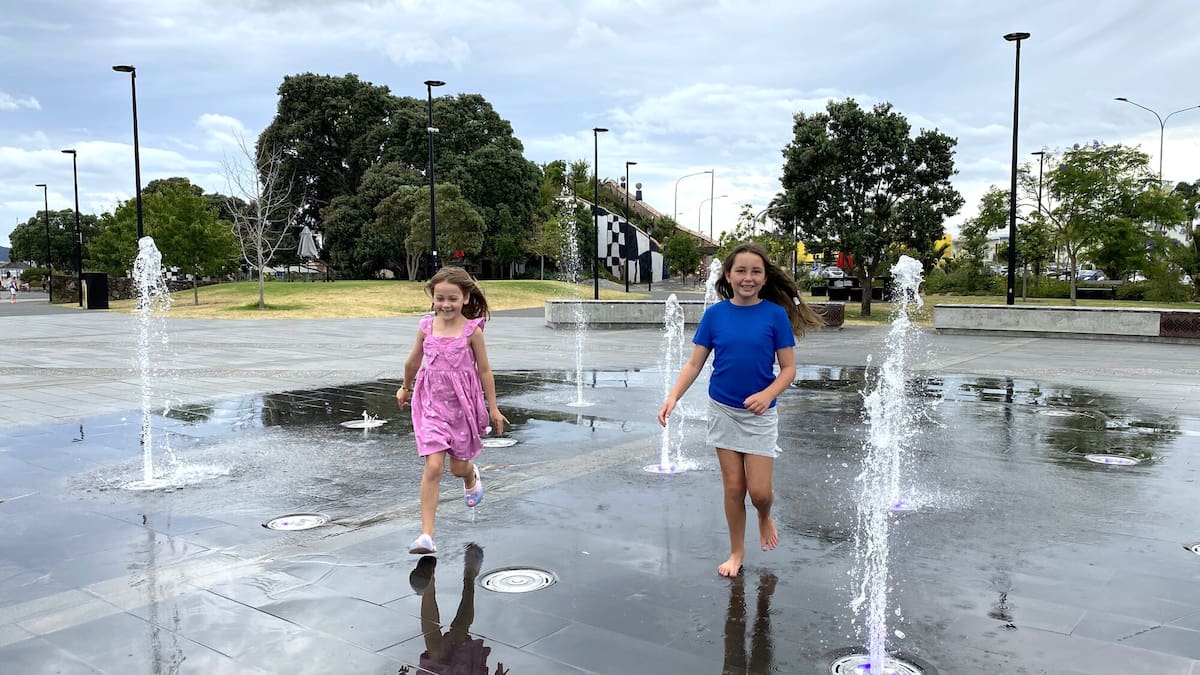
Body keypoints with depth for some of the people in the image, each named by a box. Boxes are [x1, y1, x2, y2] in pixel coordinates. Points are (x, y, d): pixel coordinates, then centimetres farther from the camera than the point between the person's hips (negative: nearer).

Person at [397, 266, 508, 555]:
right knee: (433, 466, -11)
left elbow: (484, 371, -1)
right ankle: (426, 534, -7)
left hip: (463, 404, 0)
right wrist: (405, 388, 28)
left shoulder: (472, 330, -9)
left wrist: (493, 408, 2)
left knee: (459, 466, 13)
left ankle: (472, 477, 53)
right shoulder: (427, 326, -3)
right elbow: (413, 361, 15)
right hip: (432, 403, 1)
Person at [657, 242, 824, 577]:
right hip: (723, 411, 2)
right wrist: (673, 397, -17)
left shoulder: (775, 314, -9)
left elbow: (788, 368, -6)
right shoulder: (714, 314, -5)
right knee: (733, 487, 7)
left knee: (759, 491, -2)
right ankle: (736, 551, 26)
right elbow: (694, 364, -3)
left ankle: (765, 517, 34)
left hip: (760, 414, -1)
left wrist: (767, 394, -24)